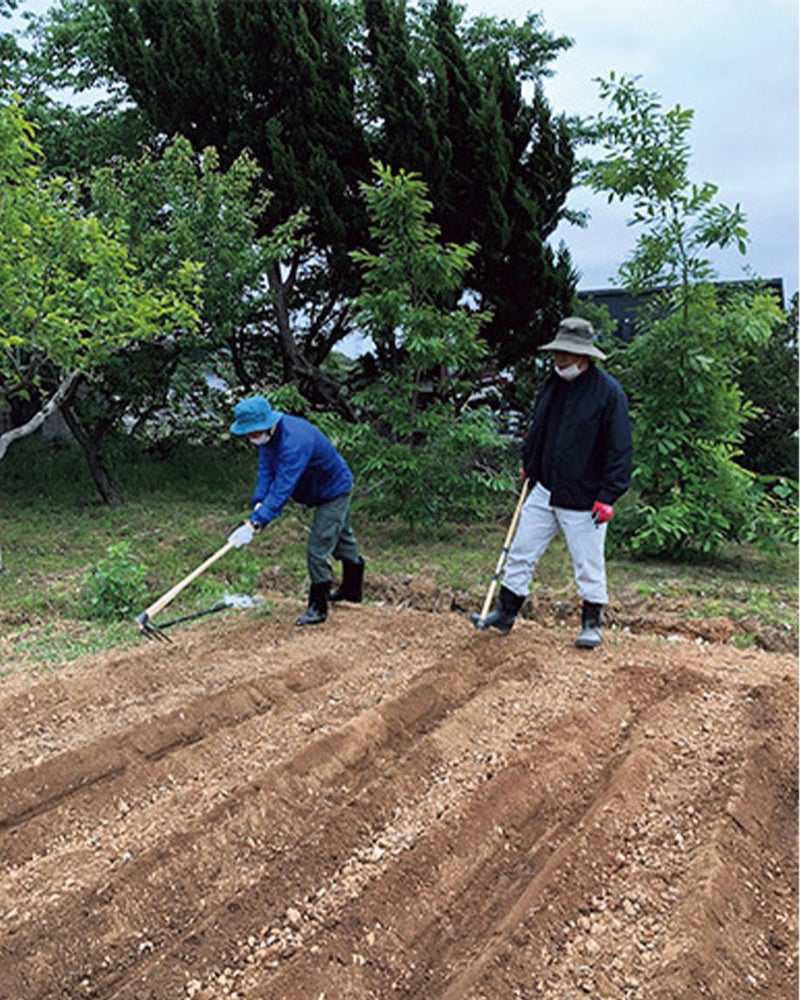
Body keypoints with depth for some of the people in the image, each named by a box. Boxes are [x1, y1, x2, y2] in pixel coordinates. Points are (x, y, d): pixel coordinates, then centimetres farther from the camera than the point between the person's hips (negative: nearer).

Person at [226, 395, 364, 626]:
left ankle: (318, 608, 4)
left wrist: (255, 523, -49)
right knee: (341, 538, 26)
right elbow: (266, 471, -12)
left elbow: (283, 488, -45)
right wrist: (258, 502, -27)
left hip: (335, 492, -10)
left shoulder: (294, 442, -40)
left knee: (318, 550, -9)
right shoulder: (268, 434, -11)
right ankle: (353, 589, 45)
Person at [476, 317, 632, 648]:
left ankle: (592, 624, 21)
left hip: (583, 498, -6)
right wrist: (529, 467, 19)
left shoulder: (608, 391, -11)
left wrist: (608, 496, -15)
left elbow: (620, 448, -12)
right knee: (521, 552, 10)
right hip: (543, 492, 6)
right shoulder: (551, 384, 8)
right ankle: (505, 613, 23)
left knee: (589, 564, 5)